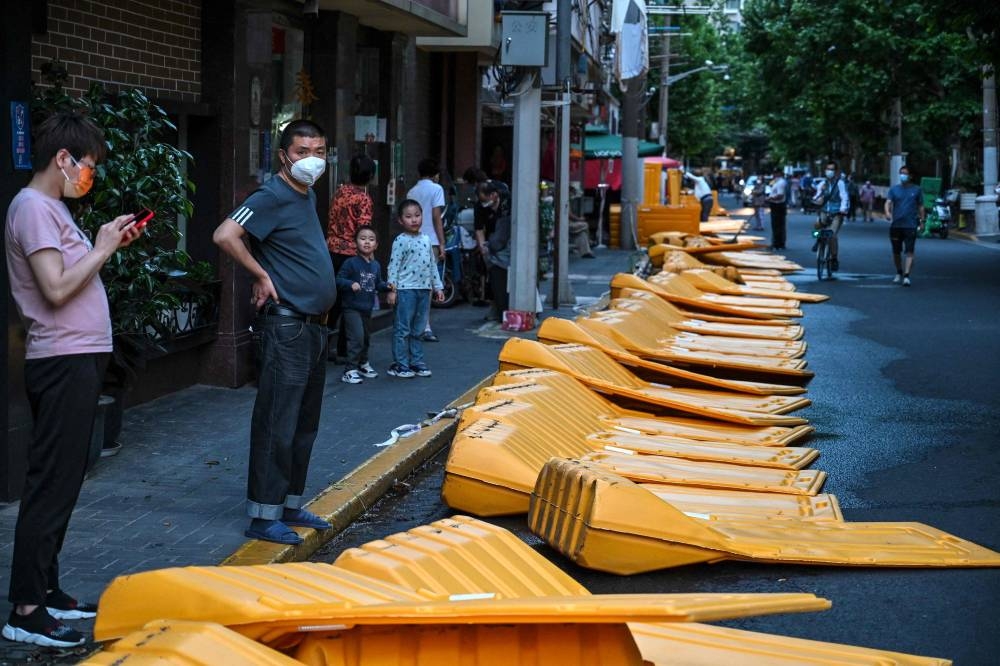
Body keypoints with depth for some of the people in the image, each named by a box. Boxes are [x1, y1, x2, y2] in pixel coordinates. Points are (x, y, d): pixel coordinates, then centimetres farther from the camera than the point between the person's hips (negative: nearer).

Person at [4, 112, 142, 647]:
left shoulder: (52, 207, 17)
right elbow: (57, 289, -22)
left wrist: (109, 245, 9)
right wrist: (102, 248, -11)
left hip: (77, 360, 11)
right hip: (64, 362, -11)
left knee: (62, 481, 14)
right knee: (51, 485, -9)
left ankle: (46, 591, 22)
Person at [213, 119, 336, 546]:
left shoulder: (307, 196, 15)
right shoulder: (273, 196, -13)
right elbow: (224, 236, -26)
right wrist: (261, 276, -17)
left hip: (313, 325, 10)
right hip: (285, 325, -10)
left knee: (305, 423, 15)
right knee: (277, 423, -6)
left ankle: (290, 505, 25)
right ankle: (264, 516, 0)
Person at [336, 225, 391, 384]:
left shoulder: (376, 265, 8)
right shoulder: (351, 263, -13)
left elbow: (378, 283, 17)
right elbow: (339, 279, -16)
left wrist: (387, 286, -2)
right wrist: (351, 284, -32)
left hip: (367, 307, 7)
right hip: (352, 307, -7)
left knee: (366, 337, 20)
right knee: (357, 337, -16)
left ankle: (363, 363, 40)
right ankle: (350, 371, -10)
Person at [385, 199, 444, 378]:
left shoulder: (426, 240, 12)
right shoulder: (401, 241, -8)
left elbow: (432, 264, 18)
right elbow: (394, 266, -11)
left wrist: (437, 286, 17)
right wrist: (392, 289, -16)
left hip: (424, 289, 7)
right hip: (406, 289, -7)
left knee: (418, 329, 12)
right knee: (403, 329, -2)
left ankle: (416, 362, 20)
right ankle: (400, 365, 2)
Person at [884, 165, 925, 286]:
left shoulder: (916, 190, 7)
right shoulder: (894, 189, 8)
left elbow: (921, 207, 11)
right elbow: (888, 202, -6)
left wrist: (922, 222, 7)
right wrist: (887, 212, -26)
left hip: (911, 225, -2)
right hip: (896, 225, 2)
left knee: (909, 251, -12)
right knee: (896, 251, 10)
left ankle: (906, 276, -18)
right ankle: (899, 274, 29)